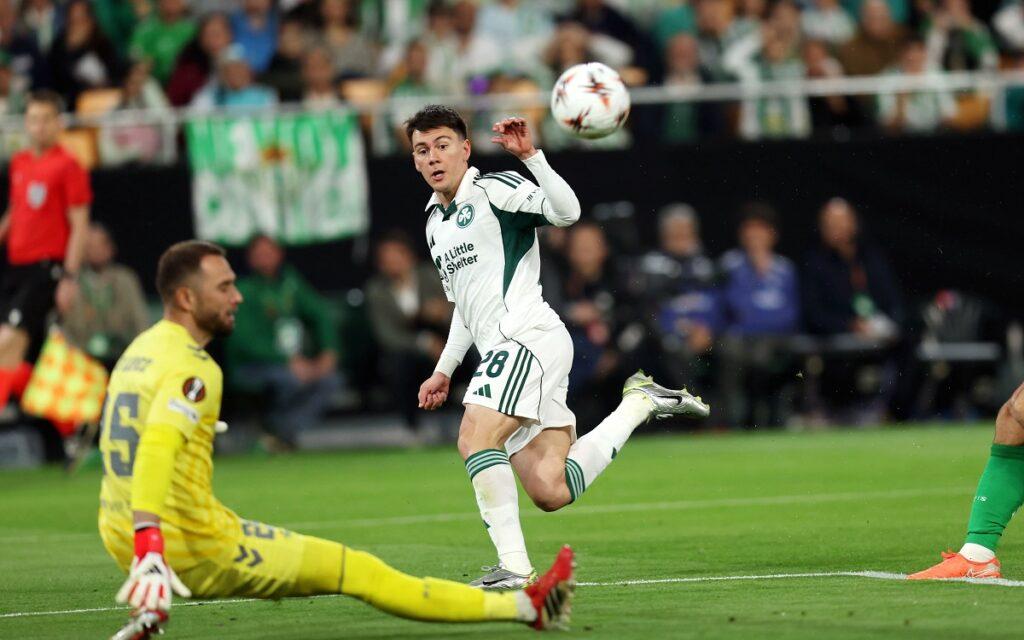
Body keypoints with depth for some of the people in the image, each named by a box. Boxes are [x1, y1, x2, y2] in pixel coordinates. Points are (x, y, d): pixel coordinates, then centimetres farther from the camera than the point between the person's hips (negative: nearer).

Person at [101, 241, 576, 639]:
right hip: (191, 546, -9)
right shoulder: (191, 369, -18)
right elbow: (157, 448, -34)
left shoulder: (140, 350, 12)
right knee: (355, 570, -4)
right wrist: (148, 543, -46)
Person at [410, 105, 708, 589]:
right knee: (551, 492, -3)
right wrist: (444, 370, 29)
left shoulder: (494, 190, -2)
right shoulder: (435, 223, 24)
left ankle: (514, 566, -22)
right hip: (503, 352, 8)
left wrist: (530, 156, -29)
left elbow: (566, 211, -20)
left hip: (528, 338, -8)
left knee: (474, 441, -22)